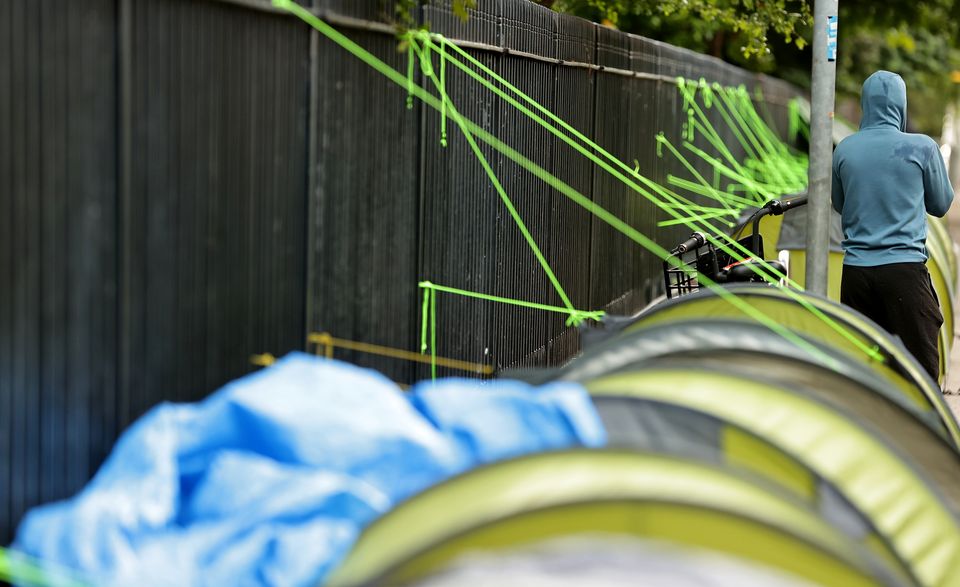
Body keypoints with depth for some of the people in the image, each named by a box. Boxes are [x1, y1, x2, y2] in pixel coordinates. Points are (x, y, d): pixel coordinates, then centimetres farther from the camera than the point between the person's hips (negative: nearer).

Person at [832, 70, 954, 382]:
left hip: (856, 269, 4)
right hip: (904, 266, -3)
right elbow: (941, 204, 10)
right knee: (920, 366, -1)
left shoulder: (844, 149, 5)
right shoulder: (921, 147, -3)